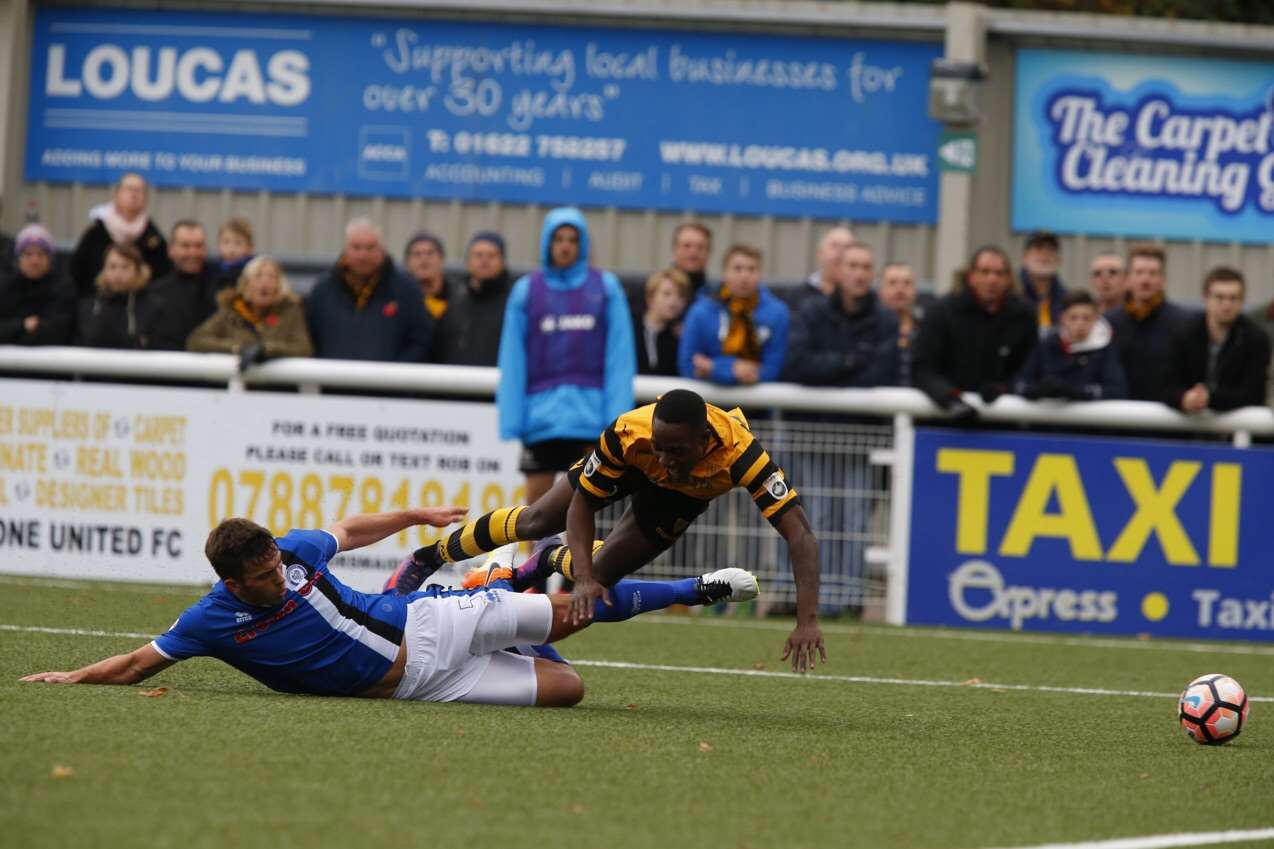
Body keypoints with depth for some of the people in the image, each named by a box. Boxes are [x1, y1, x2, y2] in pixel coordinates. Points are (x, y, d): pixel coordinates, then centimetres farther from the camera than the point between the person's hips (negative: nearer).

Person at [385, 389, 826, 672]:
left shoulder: (740, 453, -49)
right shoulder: (627, 433, -43)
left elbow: (801, 535, -50)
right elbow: (582, 503, -27)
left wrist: (807, 621, -59)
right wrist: (583, 579, -40)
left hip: (687, 494, 0)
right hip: (630, 466, 0)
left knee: (602, 574, -1)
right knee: (536, 521, 8)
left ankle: (552, 562, 36)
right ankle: (425, 559, 32)